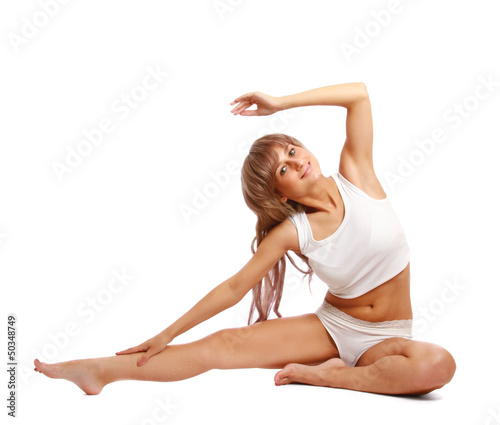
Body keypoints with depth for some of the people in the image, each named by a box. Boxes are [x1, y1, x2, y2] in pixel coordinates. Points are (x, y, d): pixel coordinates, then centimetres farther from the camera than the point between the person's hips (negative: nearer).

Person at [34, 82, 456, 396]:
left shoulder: (355, 178, -9)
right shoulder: (291, 231, -8)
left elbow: (359, 94, -14)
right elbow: (235, 287, -5)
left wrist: (278, 103, -16)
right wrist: (168, 334, -6)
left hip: (386, 337, 0)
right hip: (331, 325, 0)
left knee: (437, 365, -34)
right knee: (229, 343, -17)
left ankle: (326, 374, -20)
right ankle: (100, 371, -14)